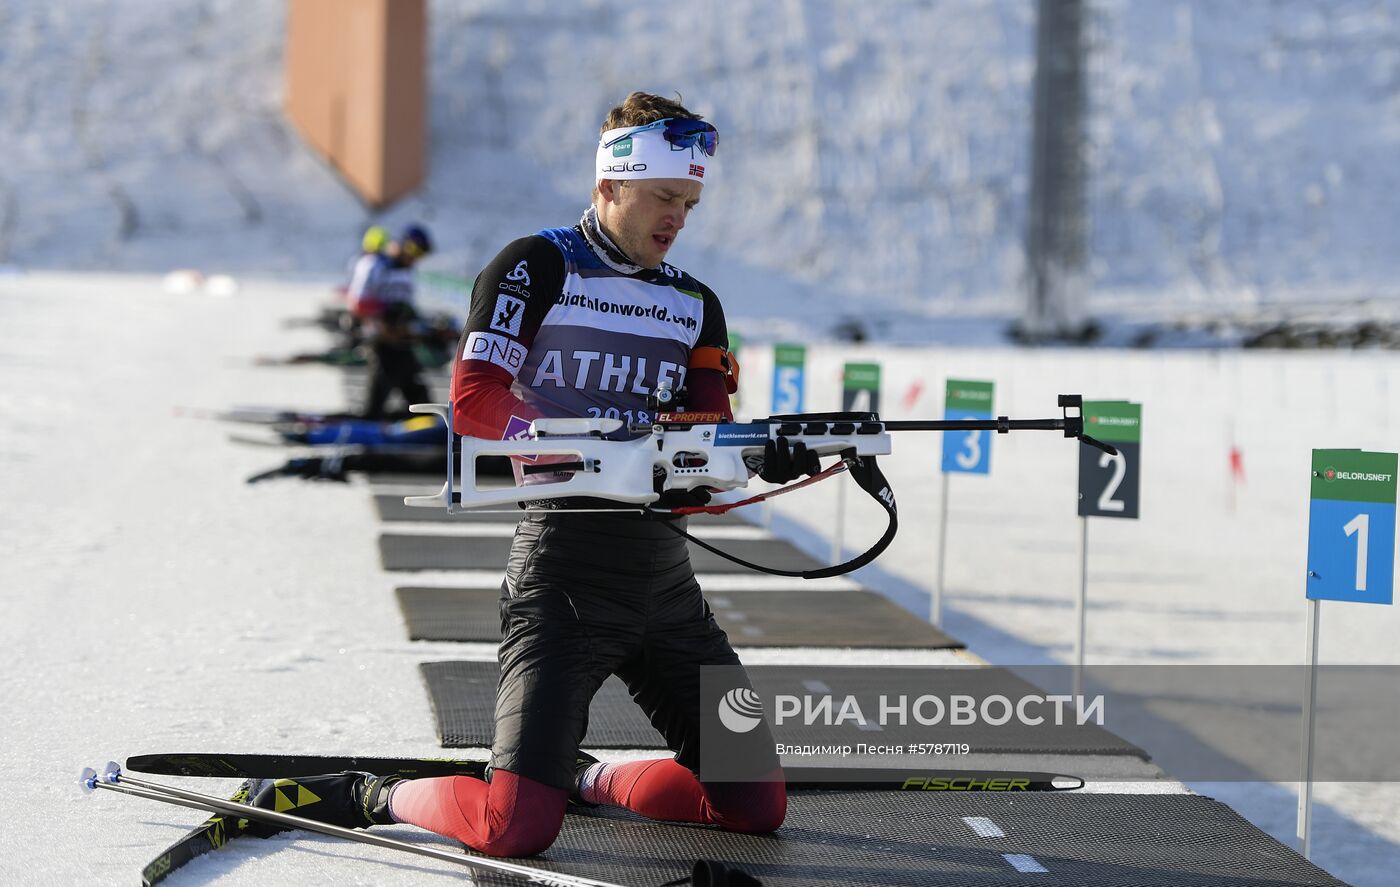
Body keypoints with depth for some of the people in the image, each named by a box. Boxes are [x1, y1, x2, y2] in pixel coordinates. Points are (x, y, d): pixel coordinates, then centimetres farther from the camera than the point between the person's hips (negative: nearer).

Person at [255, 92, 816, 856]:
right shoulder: (535, 269, -1)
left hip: (664, 577, 6)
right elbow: (475, 400, -13)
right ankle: (374, 796, 10)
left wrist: (760, 457, -14)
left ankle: (582, 777, 24)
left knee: (757, 806, 2)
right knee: (518, 828, -19)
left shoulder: (695, 307, 16)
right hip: (563, 571, -6)